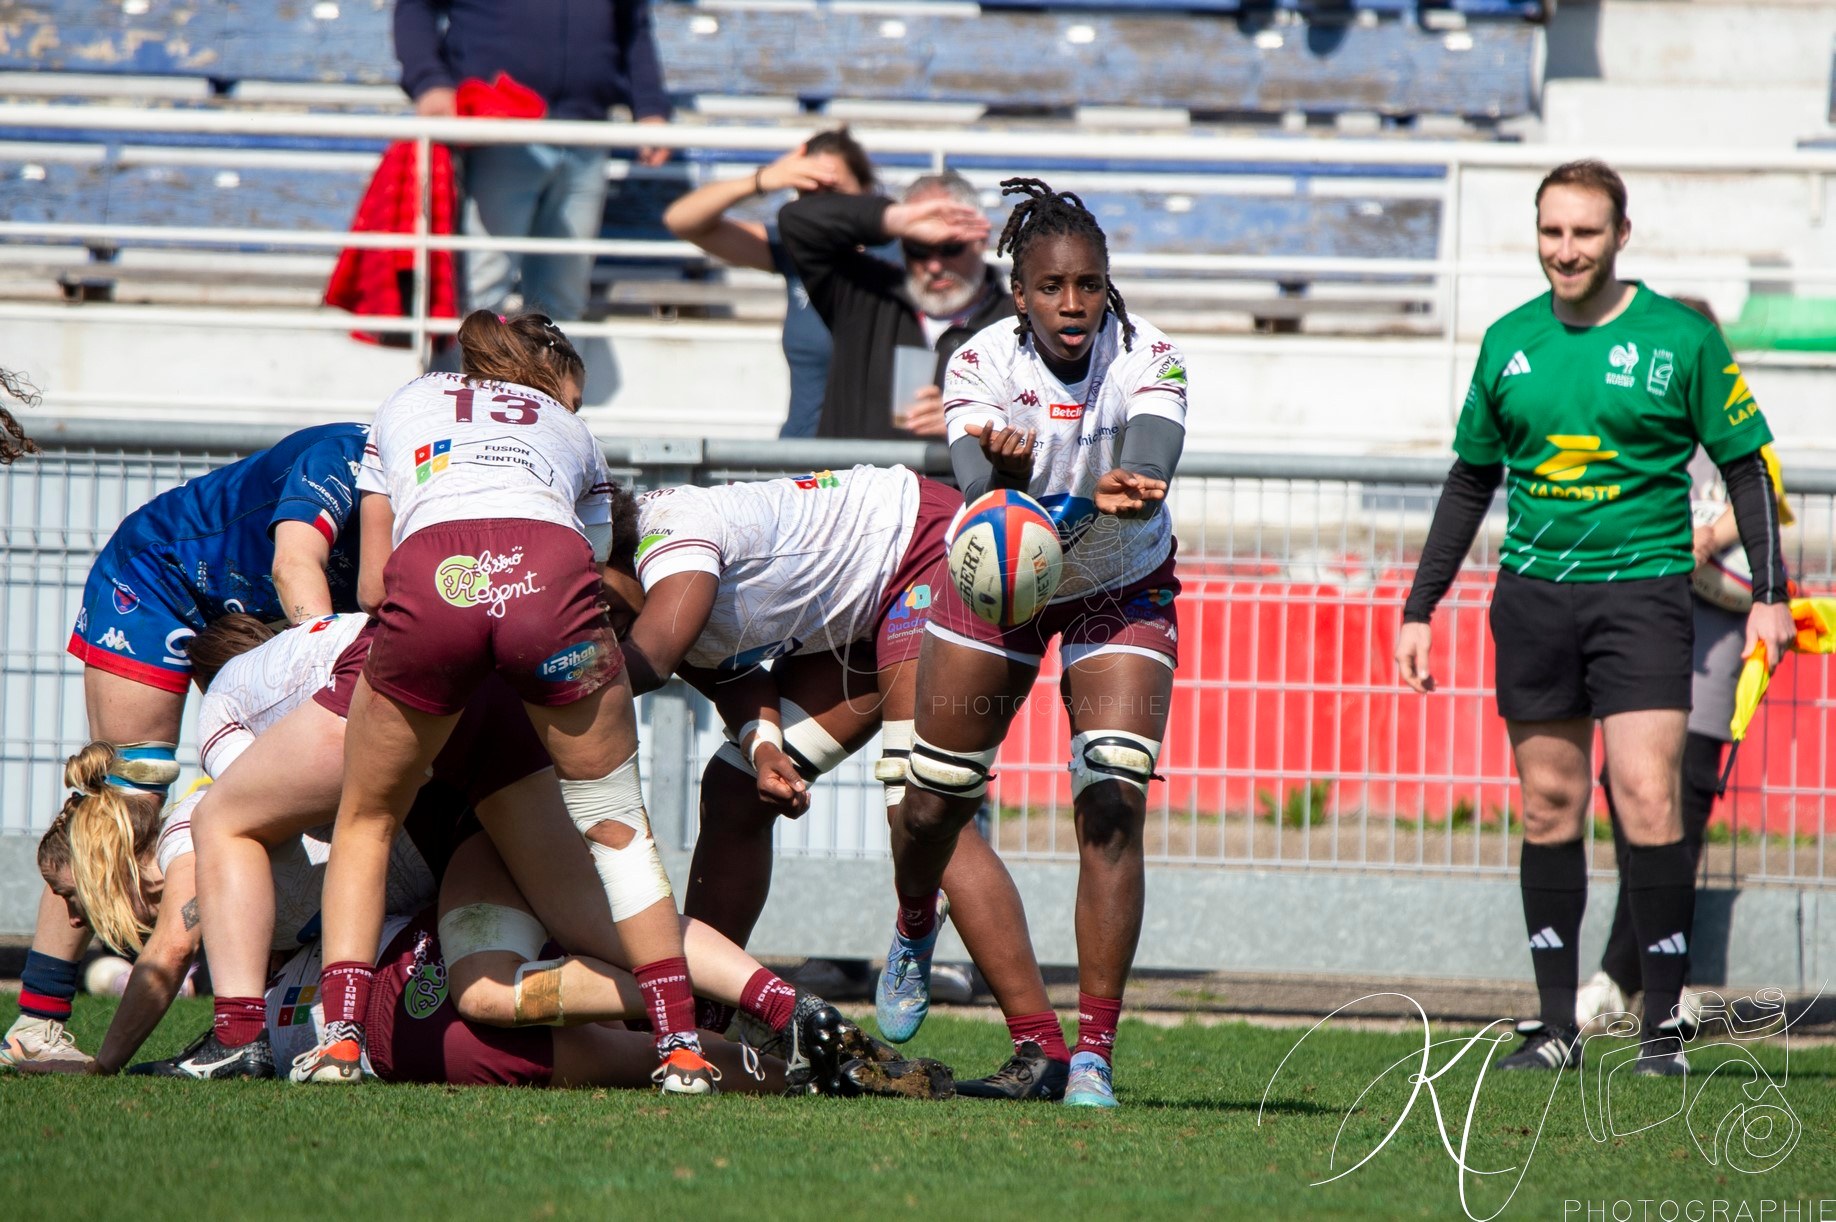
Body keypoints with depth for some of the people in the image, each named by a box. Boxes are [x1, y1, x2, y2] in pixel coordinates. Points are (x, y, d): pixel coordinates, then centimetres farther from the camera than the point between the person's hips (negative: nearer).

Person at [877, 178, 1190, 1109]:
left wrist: (1127, 493, -67)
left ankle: (1093, 1055, -14)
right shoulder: (981, 364, -24)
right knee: (933, 801, 8)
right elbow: (976, 485, -39)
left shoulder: (1149, 360, -25)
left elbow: (1151, 465, -43)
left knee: (1113, 806, -17)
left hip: (1122, 591, -1)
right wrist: (1003, 469, -63)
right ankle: (913, 939, 45)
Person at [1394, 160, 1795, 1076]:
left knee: (1647, 801, -14)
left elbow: (1744, 466, 2)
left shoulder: (1680, 338, -2)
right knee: (1550, 810, 4)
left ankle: (1664, 1024, -7)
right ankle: (1555, 1027, 10)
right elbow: (1470, 482, 18)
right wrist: (1420, 610, 15)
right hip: (1532, 593, 4)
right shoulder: (1509, 342, 9)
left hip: (1641, 586, -4)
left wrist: (1769, 595, -6)